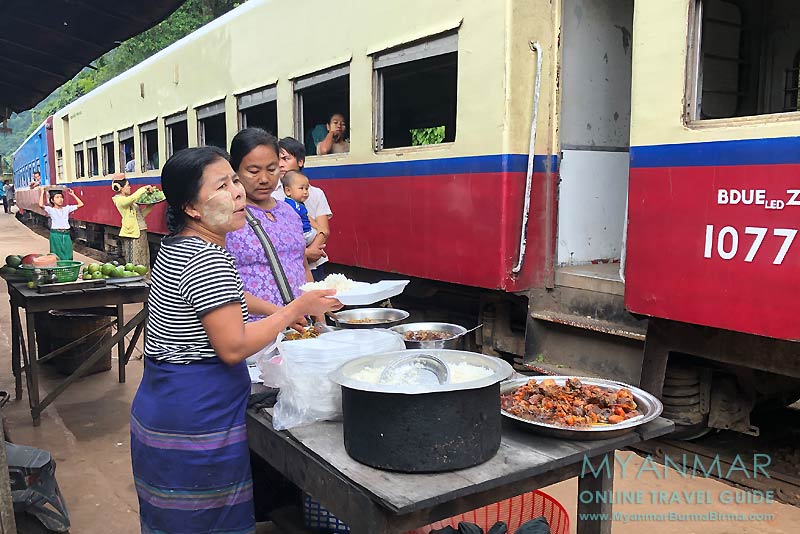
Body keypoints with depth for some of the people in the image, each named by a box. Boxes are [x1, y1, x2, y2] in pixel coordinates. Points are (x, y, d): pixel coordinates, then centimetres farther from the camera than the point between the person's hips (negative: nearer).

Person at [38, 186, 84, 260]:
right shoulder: (51, 209, 1)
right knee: (57, 257, -2)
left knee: (68, 257, 4)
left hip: (66, 235, 4)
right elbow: (41, 205, -18)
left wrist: (73, 194, 13)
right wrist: (42, 193, -9)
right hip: (56, 234, -4)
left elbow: (80, 204, 13)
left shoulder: (66, 209, 12)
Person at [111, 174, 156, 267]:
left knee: (144, 264, 9)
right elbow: (133, 198, -29)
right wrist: (144, 189, -17)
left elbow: (141, 214, 20)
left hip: (141, 232, 9)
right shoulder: (120, 200, -8)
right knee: (134, 264, -6)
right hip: (132, 235, -9)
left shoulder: (128, 199, 18)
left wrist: (150, 205, 11)